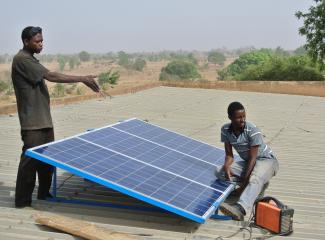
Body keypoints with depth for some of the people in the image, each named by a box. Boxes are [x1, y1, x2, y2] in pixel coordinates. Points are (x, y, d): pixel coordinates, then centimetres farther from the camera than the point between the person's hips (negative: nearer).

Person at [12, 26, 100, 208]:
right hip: (32, 123, -10)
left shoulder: (31, 59, 16)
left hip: (44, 120, 10)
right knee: (31, 160, -4)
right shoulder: (22, 60, -15)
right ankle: (22, 200, 7)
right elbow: (51, 76, -23)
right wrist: (82, 79, -23)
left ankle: (44, 193, 28)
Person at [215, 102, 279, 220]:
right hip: (247, 162, 6)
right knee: (219, 172, -16)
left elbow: (252, 159, -25)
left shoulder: (253, 131, -25)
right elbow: (229, 155, -5)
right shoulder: (225, 130, -9)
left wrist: (242, 186, -27)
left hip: (266, 160, -6)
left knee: (254, 179, -40)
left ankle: (240, 209, -64)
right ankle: (260, 184, -9)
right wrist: (226, 166, -30)